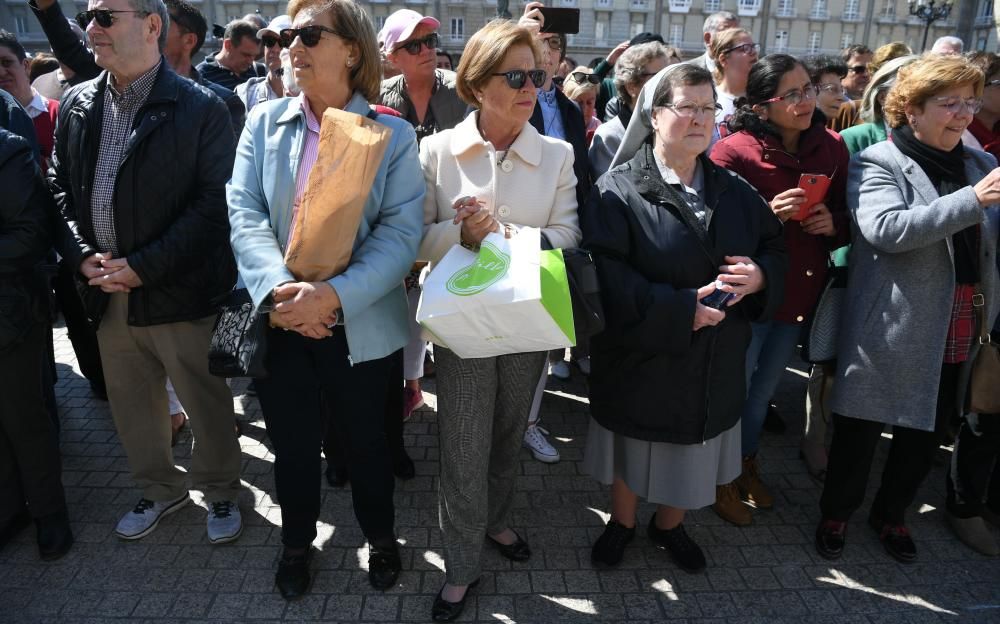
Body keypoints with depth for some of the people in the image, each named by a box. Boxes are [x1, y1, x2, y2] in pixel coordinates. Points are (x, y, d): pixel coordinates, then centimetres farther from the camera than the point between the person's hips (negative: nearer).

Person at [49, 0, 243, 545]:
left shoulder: (202, 109, -9)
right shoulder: (76, 105, 8)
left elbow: (214, 203, -14)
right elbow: (59, 189, 11)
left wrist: (144, 267, -17)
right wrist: (83, 257, -6)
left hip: (180, 290, -5)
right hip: (107, 291, 6)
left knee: (206, 402, 8)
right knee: (131, 404, 18)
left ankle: (220, 491, 31)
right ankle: (159, 488, 40)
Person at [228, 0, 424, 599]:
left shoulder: (393, 134, -5)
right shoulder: (265, 122, 3)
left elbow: (401, 232, -13)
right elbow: (245, 214, -5)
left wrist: (333, 295, -25)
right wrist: (280, 288, -22)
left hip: (360, 324, -2)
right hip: (280, 320, 2)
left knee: (366, 441, 16)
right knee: (292, 444, 17)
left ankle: (382, 539, 42)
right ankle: (297, 544, 42)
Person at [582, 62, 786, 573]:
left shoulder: (734, 190, 4)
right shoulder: (618, 190, -14)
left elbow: (774, 247, 11)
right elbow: (606, 277, -22)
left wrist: (760, 277, -13)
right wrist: (681, 310, -25)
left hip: (712, 360, 5)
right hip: (641, 357, -4)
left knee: (691, 449, 20)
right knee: (634, 450, 16)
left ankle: (669, 526, 45)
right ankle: (622, 522, 43)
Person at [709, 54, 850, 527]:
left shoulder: (832, 147, 1)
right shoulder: (734, 151, -15)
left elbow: (847, 216, 11)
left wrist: (832, 223, -11)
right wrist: (767, 215, -28)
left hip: (800, 292, 5)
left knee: (763, 390, 22)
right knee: (733, 388, 8)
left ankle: (747, 465, 43)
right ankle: (722, 478, 30)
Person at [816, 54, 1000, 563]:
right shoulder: (877, 163, -8)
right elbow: (886, 228, -26)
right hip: (892, 329, -6)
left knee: (927, 432, 18)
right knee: (860, 429, 8)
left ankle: (891, 514, 39)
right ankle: (835, 513, 30)